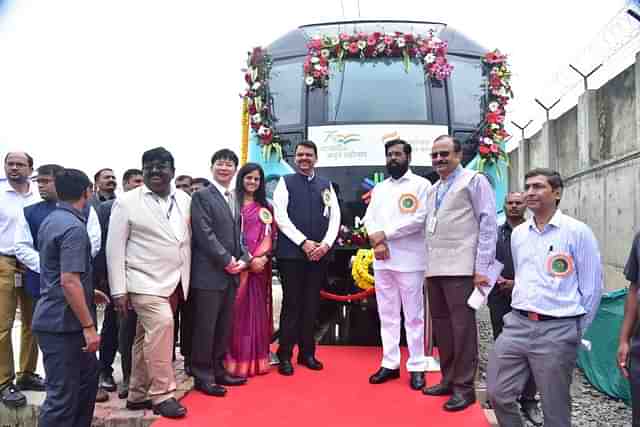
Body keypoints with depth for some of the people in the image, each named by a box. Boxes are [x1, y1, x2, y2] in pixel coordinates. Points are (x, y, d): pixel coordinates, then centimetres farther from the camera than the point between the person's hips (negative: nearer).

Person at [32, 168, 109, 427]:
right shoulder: (74, 227, -20)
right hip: (63, 323, -10)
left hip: (55, 318, 10)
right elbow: (69, 281, -26)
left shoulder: (50, 220, 10)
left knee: (88, 375, 21)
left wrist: (89, 293, 26)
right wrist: (89, 326, -22)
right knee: (63, 394, 1)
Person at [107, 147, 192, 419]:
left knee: (147, 337, 13)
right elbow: (115, 248, -6)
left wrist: (186, 279, 9)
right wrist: (119, 291, -10)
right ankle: (162, 394, -7)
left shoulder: (184, 200, 7)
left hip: (174, 282, 5)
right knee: (161, 325, -21)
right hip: (145, 281, -5)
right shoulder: (127, 202, -5)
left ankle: (138, 395, 26)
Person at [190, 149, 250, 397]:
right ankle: (202, 376, 11)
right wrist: (227, 260, -14)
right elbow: (204, 234, -13)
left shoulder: (236, 199, 17)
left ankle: (218, 370, 24)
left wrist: (243, 259, -1)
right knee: (205, 327, 0)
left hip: (231, 273, 7)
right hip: (209, 273, -7)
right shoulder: (201, 196, -5)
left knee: (224, 327, 13)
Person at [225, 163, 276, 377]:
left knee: (258, 310, 7)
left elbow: (271, 236, 10)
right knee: (239, 310, -3)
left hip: (261, 265, 4)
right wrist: (249, 260, -13)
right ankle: (237, 361, 3)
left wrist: (264, 257, -8)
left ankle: (257, 359, 15)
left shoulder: (266, 207, 15)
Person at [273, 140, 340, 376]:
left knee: (312, 304, 9)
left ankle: (307, 352, 19)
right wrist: (303, 242, -13)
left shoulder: (326, 185, 13)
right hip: (291, 252, -3)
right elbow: (280, 216, -6)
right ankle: (284, 355, 9)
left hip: (319, 253, 3)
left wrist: (326, 244, -8)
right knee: (291, 304, 0)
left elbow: (335, 217, 7)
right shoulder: (285, 182, 4)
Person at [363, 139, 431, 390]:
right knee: (387, 314, 10)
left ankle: (417, 367, 10)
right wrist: (377, 241, -10)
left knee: (413, 315, 2)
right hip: (382, 260, 5)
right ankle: (390, 363, 19)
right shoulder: (379, 188, 17)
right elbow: (369, 218, 10)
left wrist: (384, 234, -9)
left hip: (409, 260, -5)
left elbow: (419, 219, -12)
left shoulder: (421, 184, 0)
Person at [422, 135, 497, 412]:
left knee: (461, 326, -4)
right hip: (435, 269, 7)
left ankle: (464, 387, 7)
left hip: (461, 268, -7)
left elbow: (488, 225, -7)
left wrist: (482, 268, -13)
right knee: (441, 326, 12)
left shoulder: (474, 181, -1)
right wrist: (428, 266, 14)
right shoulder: (433, 190, 20)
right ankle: (448, 380, 23)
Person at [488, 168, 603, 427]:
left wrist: (578, 330, 2)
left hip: (557, 330, -5)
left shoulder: (577, 232, -7)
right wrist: (521, 311, 17)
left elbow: (592, 286, -3)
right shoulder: (518, 233, 10)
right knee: (497, 393, 6)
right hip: (517, 324, 5)